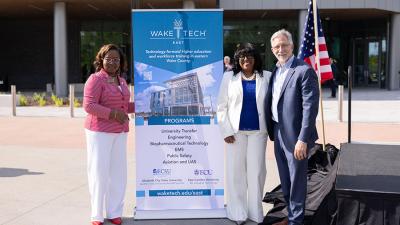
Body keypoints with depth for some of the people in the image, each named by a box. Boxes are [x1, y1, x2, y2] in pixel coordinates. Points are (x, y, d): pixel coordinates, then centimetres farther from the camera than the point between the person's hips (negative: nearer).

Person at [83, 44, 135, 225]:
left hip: (119, 132, 7)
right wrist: (113, 113, -23)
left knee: (118, 172, 7)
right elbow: (89, 106, -17)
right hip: (99, 132, -7)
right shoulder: (95, 79, -9)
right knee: (99, 171, -2)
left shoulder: (121, 81, 15)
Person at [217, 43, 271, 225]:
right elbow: (222, 106, 3)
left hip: (258, 131, 0)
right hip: (236, 131, 0)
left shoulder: (266, 77, 6)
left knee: (256, 171, 4)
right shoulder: (229, 77, 5)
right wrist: (226, 131, -4)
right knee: (236, 171, 3)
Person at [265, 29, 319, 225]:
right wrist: (271, 131, 10)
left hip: (294, 135, -8)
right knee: (285, 180, 19)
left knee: (296, 180, 5)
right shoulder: (276, 71, 11)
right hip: (277, 133, 8)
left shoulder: (304, 71, -14)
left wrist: (303, 139, -21)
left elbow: (310, 107, -19)